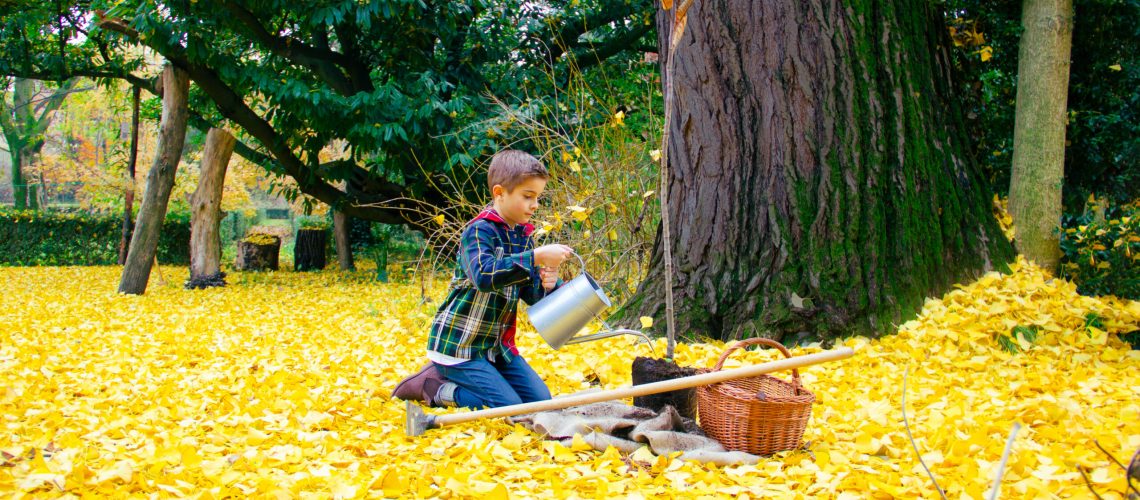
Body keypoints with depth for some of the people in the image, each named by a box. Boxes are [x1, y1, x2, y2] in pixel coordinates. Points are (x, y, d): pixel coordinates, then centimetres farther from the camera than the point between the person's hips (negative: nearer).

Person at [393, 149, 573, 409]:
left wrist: (545, 284, -15)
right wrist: (536, 257, -38)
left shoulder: (523, 236, 8)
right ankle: (434, 387, 1)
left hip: (498, 346, 8)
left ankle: (452, 381, 16)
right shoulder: (479, 231, -17)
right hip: (459, 345, -8)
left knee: (541, 402, 6)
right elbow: (484, 275, -36)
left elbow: (529, 292, 9)